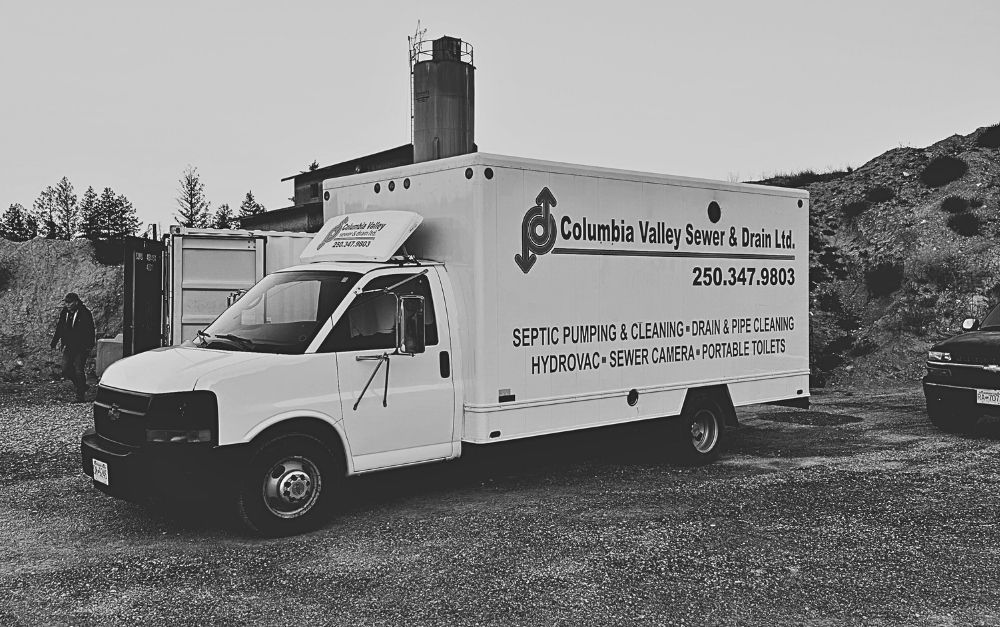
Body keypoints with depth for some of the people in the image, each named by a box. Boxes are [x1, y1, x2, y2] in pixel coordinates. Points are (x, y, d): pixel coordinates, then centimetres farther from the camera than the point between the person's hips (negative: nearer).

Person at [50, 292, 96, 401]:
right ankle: (82, 385, 21)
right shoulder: (64, 313, 9)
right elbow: (59, 329, 17)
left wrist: (89, 346, -17)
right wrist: (53, 343, 11)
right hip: (68, 347, 6)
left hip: (81, 347, -6)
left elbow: (90, 331, -11)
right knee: (66, 369, 0)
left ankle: (80, 394, 5)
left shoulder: (85, 313, -9)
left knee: (78, 371, -8)